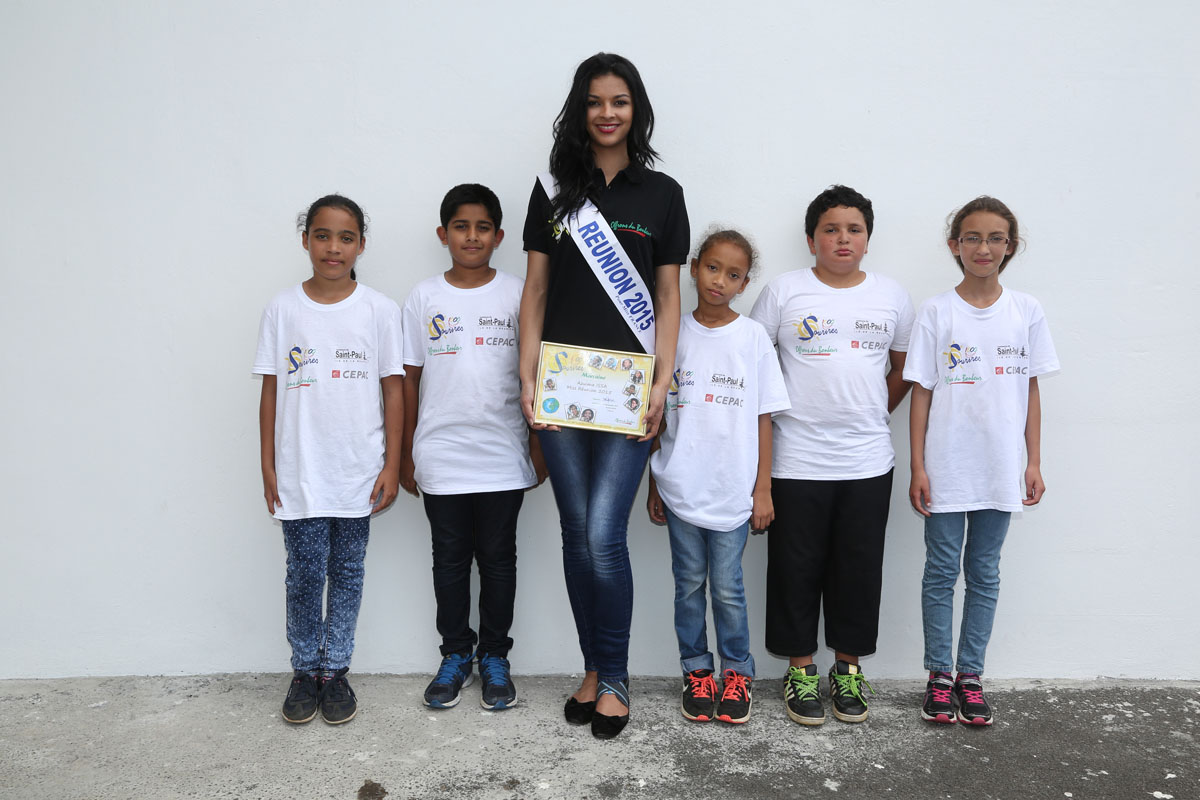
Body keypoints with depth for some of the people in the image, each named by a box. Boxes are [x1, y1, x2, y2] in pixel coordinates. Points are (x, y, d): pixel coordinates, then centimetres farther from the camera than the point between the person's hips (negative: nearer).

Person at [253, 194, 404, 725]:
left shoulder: (379, 310, 0)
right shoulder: (283, 309, 2)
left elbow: (393, 391, 1)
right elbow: (271, 391, 4)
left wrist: (391, 466, -2)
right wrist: (268, 468, 2)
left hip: (359, 472, 0)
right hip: (299, 472, 0)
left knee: (347, 571, 10)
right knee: (304, 574, 5)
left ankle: (335, 671, 24)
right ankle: (305, 671, 24)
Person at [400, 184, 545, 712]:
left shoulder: (518, 295, 1)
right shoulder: (424, 298, 3)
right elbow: (409, 379, 5)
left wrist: (540, 445, 1)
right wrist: (405, 454, 4)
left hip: (503, 457, 0)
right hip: (441, 458, 1)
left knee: (498, 559, 9)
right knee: (450, 559, 11)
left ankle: (494, 658, 24)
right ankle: (455, 655, 27)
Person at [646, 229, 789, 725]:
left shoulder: (753, 337, 0)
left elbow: (762, 420, 1)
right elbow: (656, 417, 7)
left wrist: (763, 490, -1)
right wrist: (653, 484, 7)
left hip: (733, 491, -1)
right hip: (680, 487, 1)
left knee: (728, 587, 5)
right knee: (689, 585, 11)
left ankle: (737, 673, 24)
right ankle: (696, 672, 26)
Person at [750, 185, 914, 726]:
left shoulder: (892, 297, 7)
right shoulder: (784, 292, -1)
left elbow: (903, 369, 18)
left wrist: (873, 415, 10)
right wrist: (771, 417, 1)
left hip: (868, 462, 2)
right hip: (797, 462, -2)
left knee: (859, 569, 10)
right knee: (797, 569, 6)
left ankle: (849, 668, 27)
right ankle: (800, 671, 23)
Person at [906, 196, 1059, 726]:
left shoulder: (1026, 312, 3)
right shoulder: (936, 312, -3)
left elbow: (1031, 391, 7)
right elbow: (921, 393, -3)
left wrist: (1034, 463, 3)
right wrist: (917, 468, -6)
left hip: (1001, 469, 2)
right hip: (946, 469, -2)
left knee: (985, 573, 11)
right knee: (941, 572, 7)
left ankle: (971, 675, 23)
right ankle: (939, 676, 20)